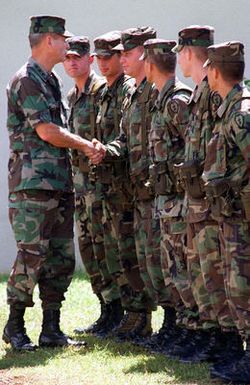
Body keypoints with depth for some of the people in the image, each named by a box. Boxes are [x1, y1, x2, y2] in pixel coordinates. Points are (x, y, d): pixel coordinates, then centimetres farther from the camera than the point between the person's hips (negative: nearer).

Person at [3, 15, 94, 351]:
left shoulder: (50, 81, 19)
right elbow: (46, 132, -15)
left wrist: (83, 147, 6)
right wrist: (86, 146, -2)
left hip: (59, 183, 9)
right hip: (33, 183, -9)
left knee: (61, 259, 8)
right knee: (31, 257, -9)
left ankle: (51, 330, 13)